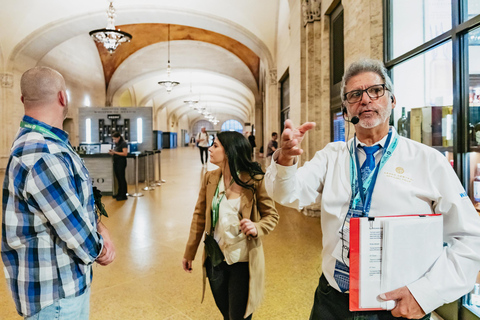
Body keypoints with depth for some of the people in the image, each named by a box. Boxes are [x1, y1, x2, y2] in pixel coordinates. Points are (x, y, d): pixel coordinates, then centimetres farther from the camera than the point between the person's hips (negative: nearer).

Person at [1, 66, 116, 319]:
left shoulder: (39, 142, 5)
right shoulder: (43, 158, -30)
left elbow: (77, 199, 10)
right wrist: (99, 248, -6)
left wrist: (99, 227, -5)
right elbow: (79, 237, -26)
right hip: (55, 291, -9)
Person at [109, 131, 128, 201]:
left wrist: (115, 152, -17)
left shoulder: (123, 143, -9)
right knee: (118, 178, 11)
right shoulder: (116, 144, 16)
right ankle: (119, 193, 19)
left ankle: (123, 195, 1)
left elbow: (125, 153, -17)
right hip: (116, 162, 8)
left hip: (121, 162, -8)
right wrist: (112, 153, 3)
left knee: (122, 178, -5)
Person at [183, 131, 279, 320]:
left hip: (243, 261, -4)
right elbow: (200, 216, 4)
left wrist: (256, 228, -27)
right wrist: (189, 253, 8)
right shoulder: (210, 178, -3)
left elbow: (272, 215, -6)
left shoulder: (254, 180, -16)